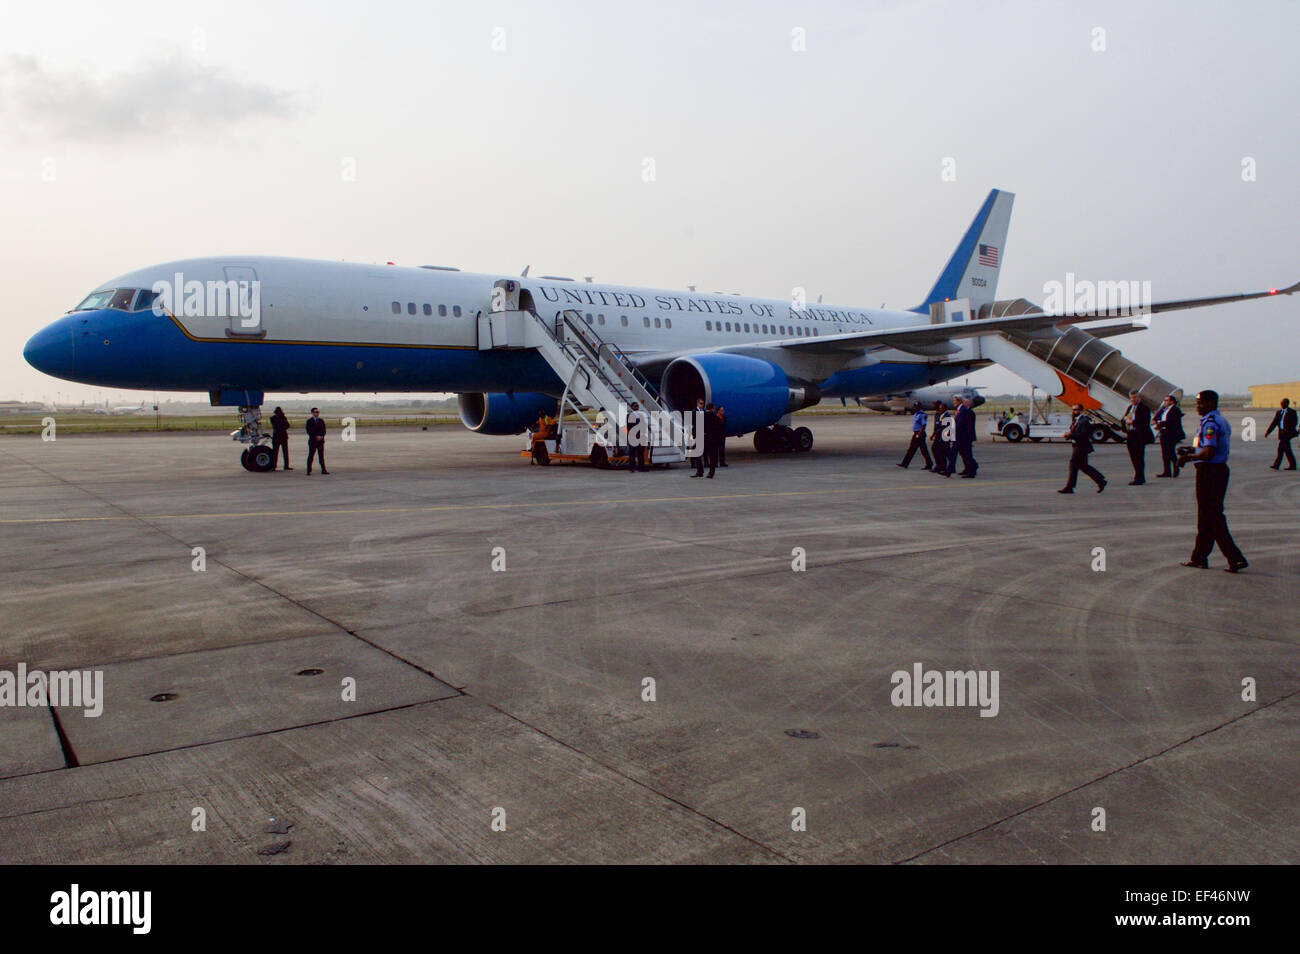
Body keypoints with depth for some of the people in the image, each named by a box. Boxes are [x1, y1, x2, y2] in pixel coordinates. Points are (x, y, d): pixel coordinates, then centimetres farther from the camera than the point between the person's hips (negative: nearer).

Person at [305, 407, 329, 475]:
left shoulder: (321, 421, 11)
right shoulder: (309, 421, 0)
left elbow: (323, 430, 8)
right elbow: (309, 431, -6)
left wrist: (321, 436, -10)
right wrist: (316, 437, -14)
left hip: (320, 440, 3)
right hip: (312, 441, -3)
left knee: (321, 455, 2)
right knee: (311, 456, -2)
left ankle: (323, 470, 4)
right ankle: (309, 471, 2)